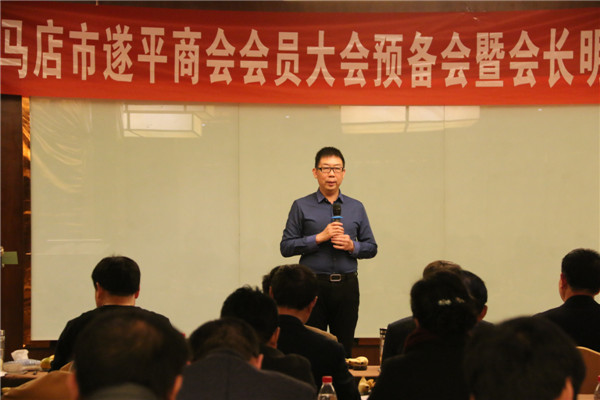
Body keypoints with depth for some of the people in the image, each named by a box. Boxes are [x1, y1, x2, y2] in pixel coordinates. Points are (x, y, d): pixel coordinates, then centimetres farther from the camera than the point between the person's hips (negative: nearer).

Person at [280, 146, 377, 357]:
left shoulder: (356, 208, 14)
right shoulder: (302, 207, 4)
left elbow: (371, 247, 14)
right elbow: (286, 247, -2)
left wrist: (352, 246, -6)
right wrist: (320, 238, -11)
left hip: (346, 286, 2)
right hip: (314, 284, -2)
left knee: (344, 350, 3)